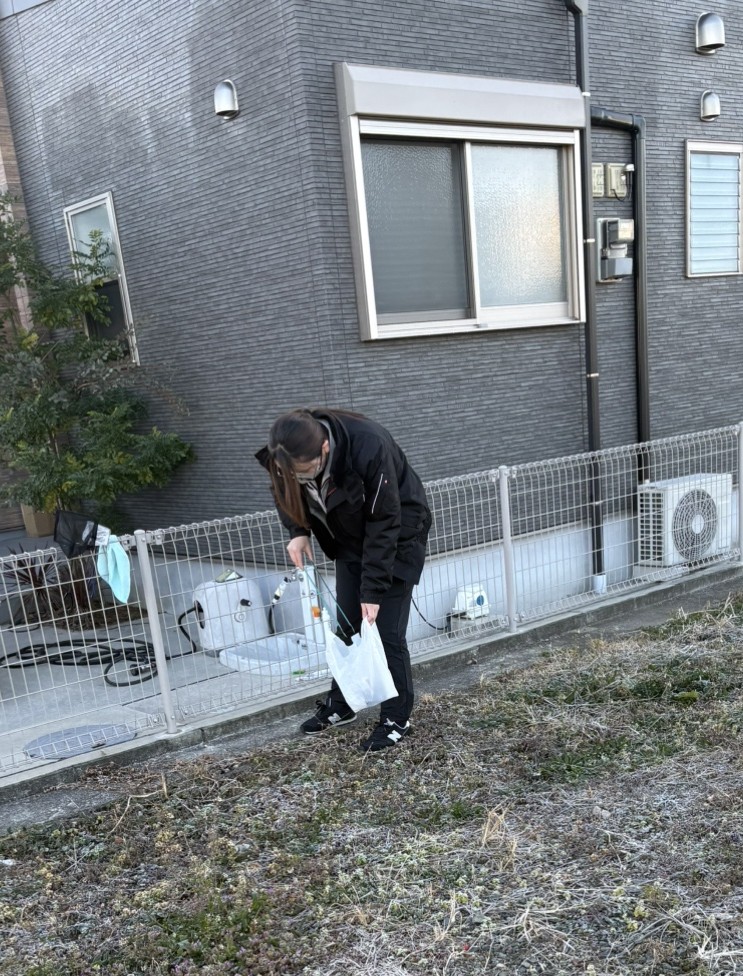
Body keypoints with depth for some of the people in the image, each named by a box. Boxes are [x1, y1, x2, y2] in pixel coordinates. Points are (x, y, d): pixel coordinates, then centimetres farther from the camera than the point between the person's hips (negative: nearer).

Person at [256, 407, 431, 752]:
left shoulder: (369, 448, -38)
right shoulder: (288, 457, -22)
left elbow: (384, 524, -29)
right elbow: (289, 495, 2)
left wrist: (373, 591, -26)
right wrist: (299, 532, -16)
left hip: (397, 536, -5)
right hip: (350, 540, 5)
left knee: (387, 631, -3)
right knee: (346, 627, 10)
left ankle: (396, 719, 14)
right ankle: (340, 705, 29)